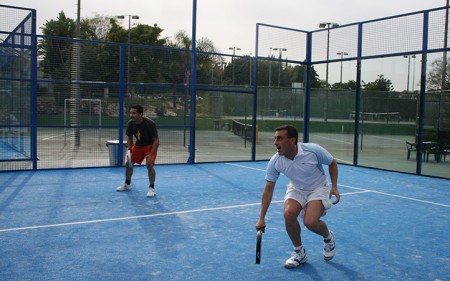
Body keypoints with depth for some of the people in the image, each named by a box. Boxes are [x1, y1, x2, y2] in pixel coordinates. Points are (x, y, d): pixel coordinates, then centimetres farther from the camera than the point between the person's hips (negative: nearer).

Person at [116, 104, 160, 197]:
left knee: (149, 165, -23)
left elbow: (156, 140, -26)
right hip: (138, 145, 6)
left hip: (150, 145, -6)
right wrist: (129, 151, -10)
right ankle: (127, 184, 28)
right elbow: (129, 138, 1)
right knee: (128, 163, 6)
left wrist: (151, 154, -32)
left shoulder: (149, 123, -31)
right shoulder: (130, 123, -15)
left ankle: (151, 188, -7)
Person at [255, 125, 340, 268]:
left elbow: (332, 163, -6)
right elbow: (268, 189, -14)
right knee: (288, 213, -26)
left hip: (318, 188, -3)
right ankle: (299, 252, 0)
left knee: (310, 222, -25)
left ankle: (328, 237, 13)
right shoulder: (275, 161, -21)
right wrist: (261, 219, -15)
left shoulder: (313, 150, -28)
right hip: (296, 189, 3)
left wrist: (334, 187, -16)